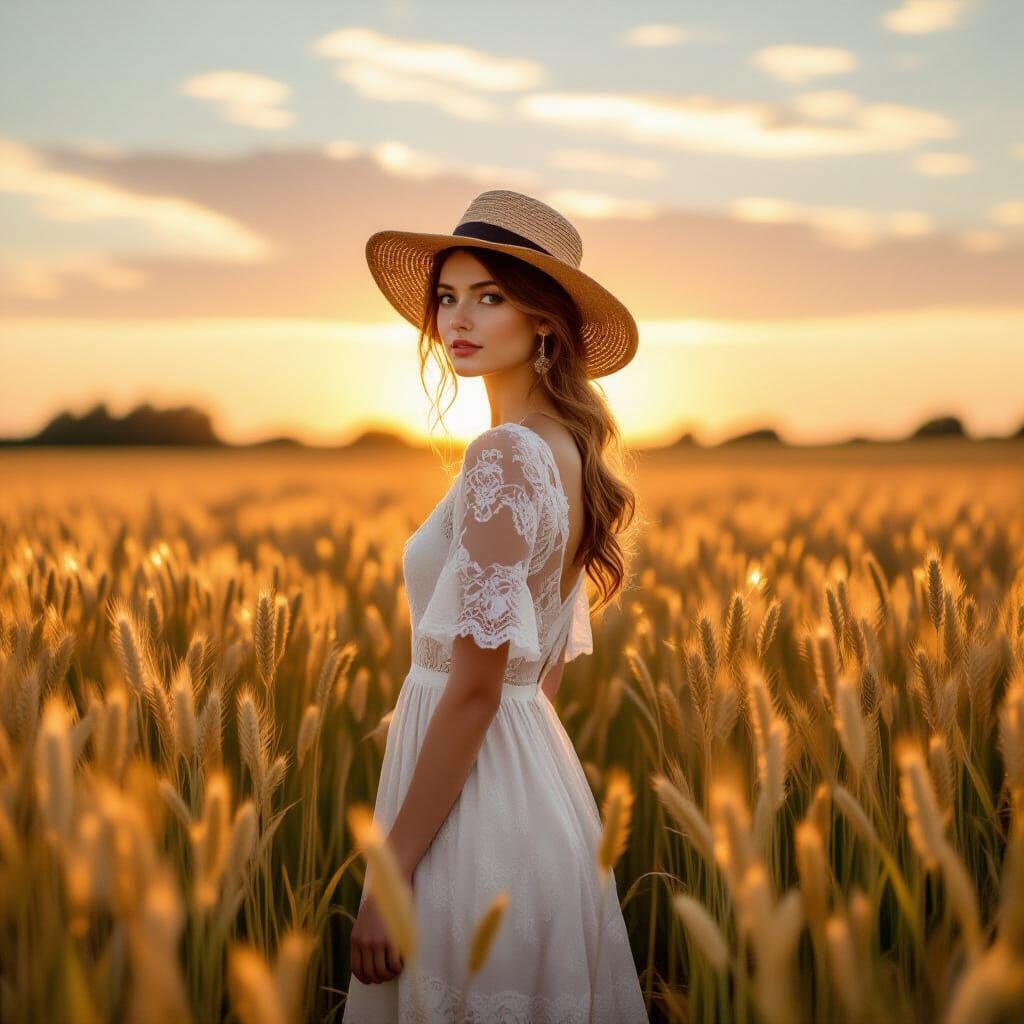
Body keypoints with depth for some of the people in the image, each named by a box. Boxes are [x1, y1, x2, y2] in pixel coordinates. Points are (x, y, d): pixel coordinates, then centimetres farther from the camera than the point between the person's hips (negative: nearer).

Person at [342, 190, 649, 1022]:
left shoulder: (504, 455, -18)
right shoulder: (568, 452, 11)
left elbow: (475, 683, -21)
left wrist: (389, 872, -18)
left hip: (473, 795, -9)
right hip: (539, 781, 9)